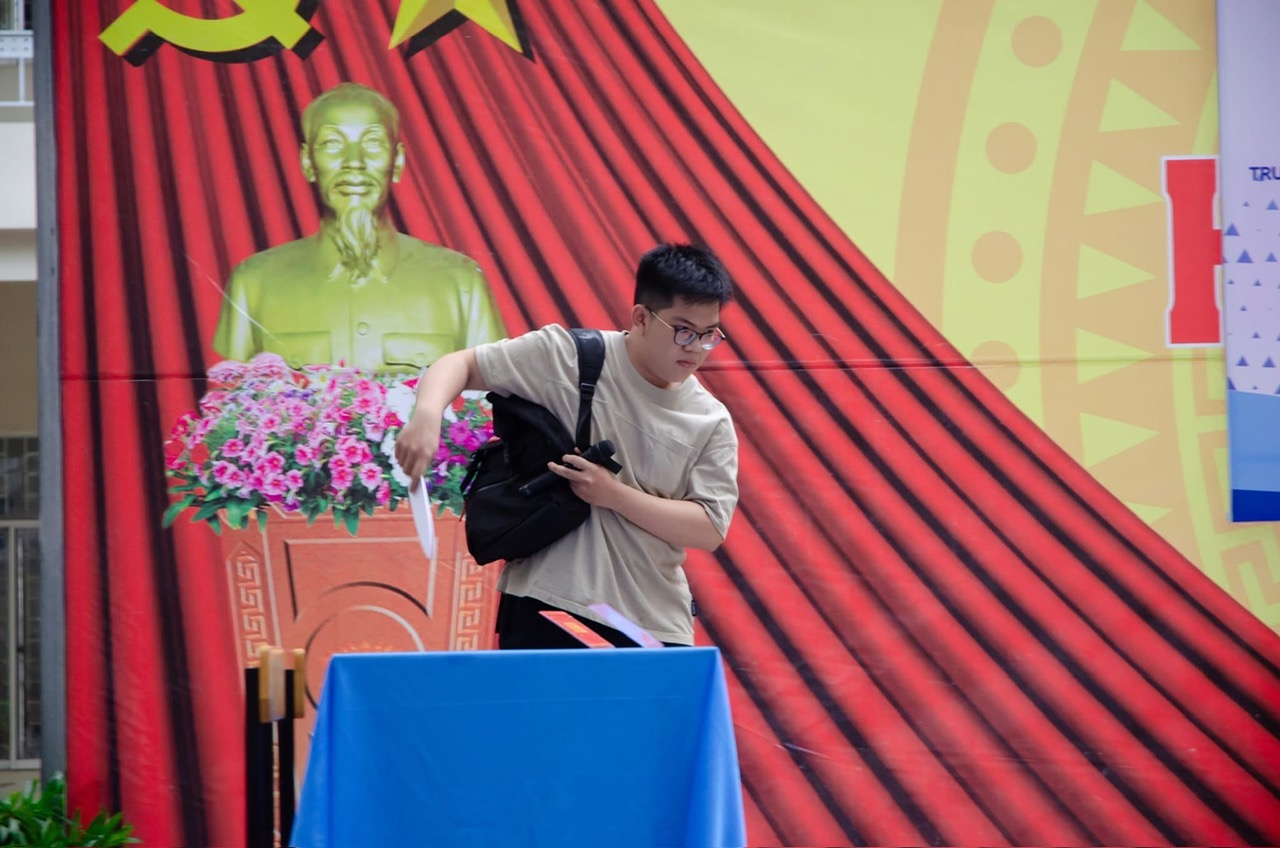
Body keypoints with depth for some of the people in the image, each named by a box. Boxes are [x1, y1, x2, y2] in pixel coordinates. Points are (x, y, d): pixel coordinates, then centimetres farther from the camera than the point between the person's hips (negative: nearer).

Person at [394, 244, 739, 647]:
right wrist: (427, 415, -20)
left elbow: (709, 530, -3)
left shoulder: (712, 423, 4)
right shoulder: (566, 356, -1)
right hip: (546, 607, -3)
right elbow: (460, 364, 2)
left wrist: (613, 494, -14)